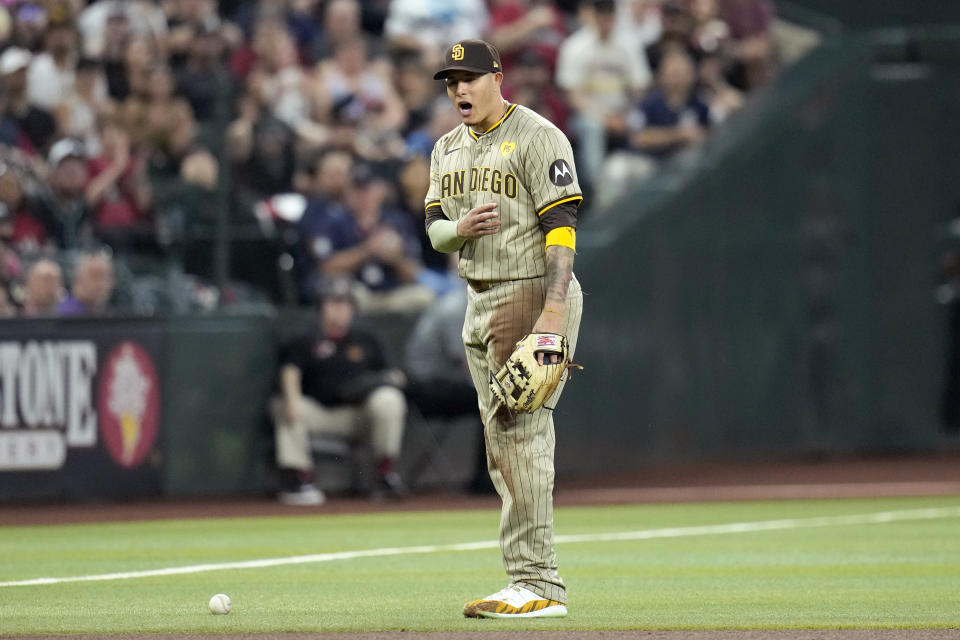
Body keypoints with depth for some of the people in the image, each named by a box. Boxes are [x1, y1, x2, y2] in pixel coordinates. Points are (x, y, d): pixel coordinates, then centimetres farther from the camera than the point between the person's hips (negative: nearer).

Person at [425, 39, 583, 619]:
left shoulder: (537, 138, -9)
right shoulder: (448, 150, 16)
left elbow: (562, 228, -16)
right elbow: (435, 229, 16)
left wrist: (554, 311, -25)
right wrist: (461, 229, -10)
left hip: (532, 293, -9)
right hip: (479, 305, 9)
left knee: (522, 435, -14)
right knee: (502, 444, 7)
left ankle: (537, 585, -16)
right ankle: (534, 584, 10)